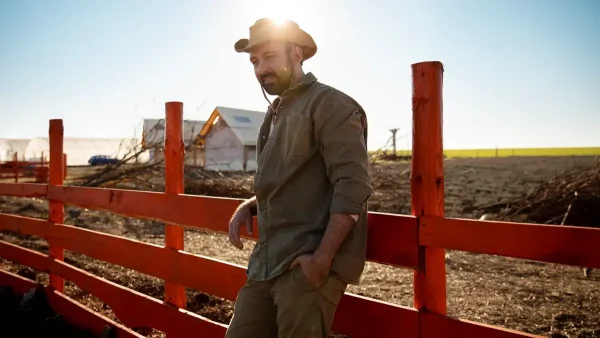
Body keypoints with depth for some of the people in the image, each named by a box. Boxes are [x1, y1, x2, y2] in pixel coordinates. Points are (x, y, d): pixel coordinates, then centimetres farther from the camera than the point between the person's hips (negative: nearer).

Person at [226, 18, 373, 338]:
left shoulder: (331, 104, -7)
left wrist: (322, 258, -22)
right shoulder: (275, 114, 19)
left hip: (308, 265, -8)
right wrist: (248, 206, 8)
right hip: (266, 263, 8)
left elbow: (353, 186, -17)